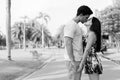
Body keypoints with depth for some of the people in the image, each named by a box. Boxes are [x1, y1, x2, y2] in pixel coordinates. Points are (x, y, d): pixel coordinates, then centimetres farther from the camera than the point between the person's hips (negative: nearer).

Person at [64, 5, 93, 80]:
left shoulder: (75, 26, 17)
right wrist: (73, 61, -23)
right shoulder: (70, 25, -16)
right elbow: (68, 44, -22)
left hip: (77, 60, 10)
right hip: (73, 61, -10)